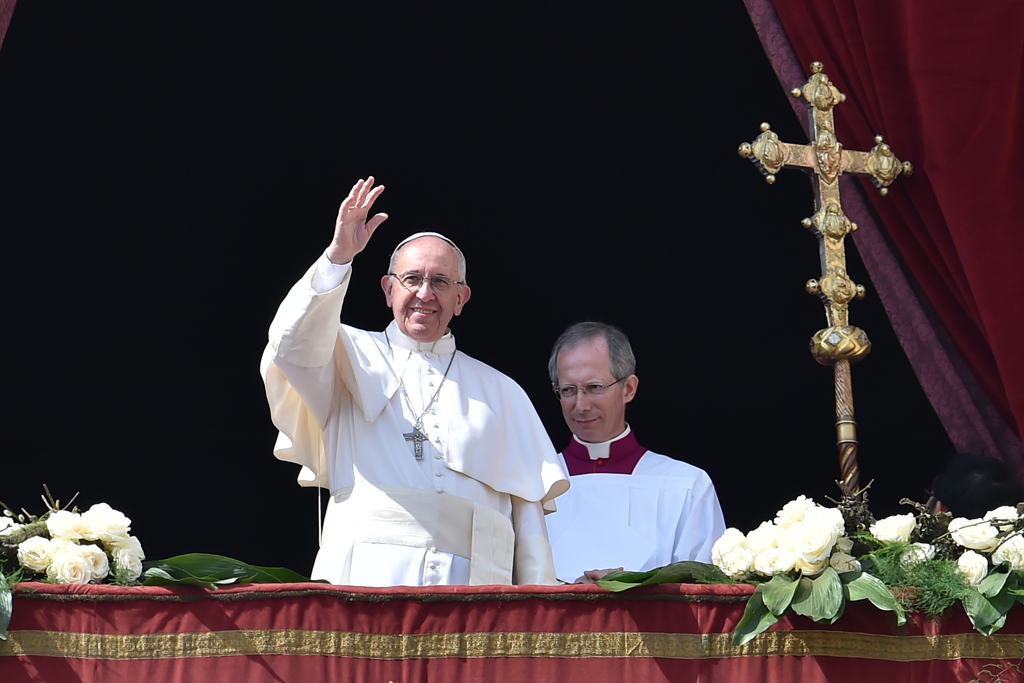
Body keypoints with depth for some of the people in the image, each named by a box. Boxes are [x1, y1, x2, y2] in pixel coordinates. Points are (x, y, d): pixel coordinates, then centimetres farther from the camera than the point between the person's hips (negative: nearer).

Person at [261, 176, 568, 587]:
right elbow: (295, 344, -3)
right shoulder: (354, 358, 20)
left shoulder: (500, 392, 24)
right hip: (365, 579, -1)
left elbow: (528, 508, 18)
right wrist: (339, 257, -13)